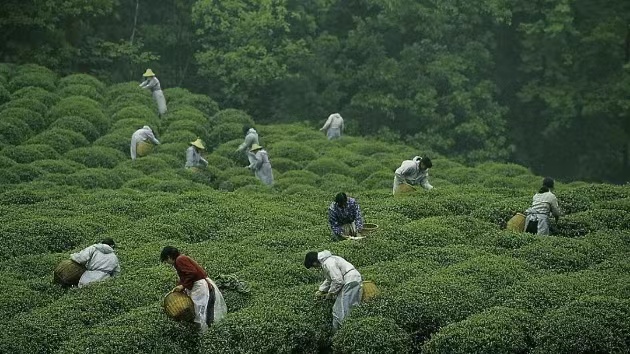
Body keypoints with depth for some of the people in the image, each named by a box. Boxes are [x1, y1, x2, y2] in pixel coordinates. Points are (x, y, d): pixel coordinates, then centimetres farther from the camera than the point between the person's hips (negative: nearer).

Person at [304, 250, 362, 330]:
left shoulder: (328, 263, -17)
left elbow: (338, 281, -21)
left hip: (350, 281, -11)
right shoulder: (325, 260, 16)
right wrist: (321, 290, 23)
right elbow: (329, 279, 29)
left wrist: (330, 293, -7)